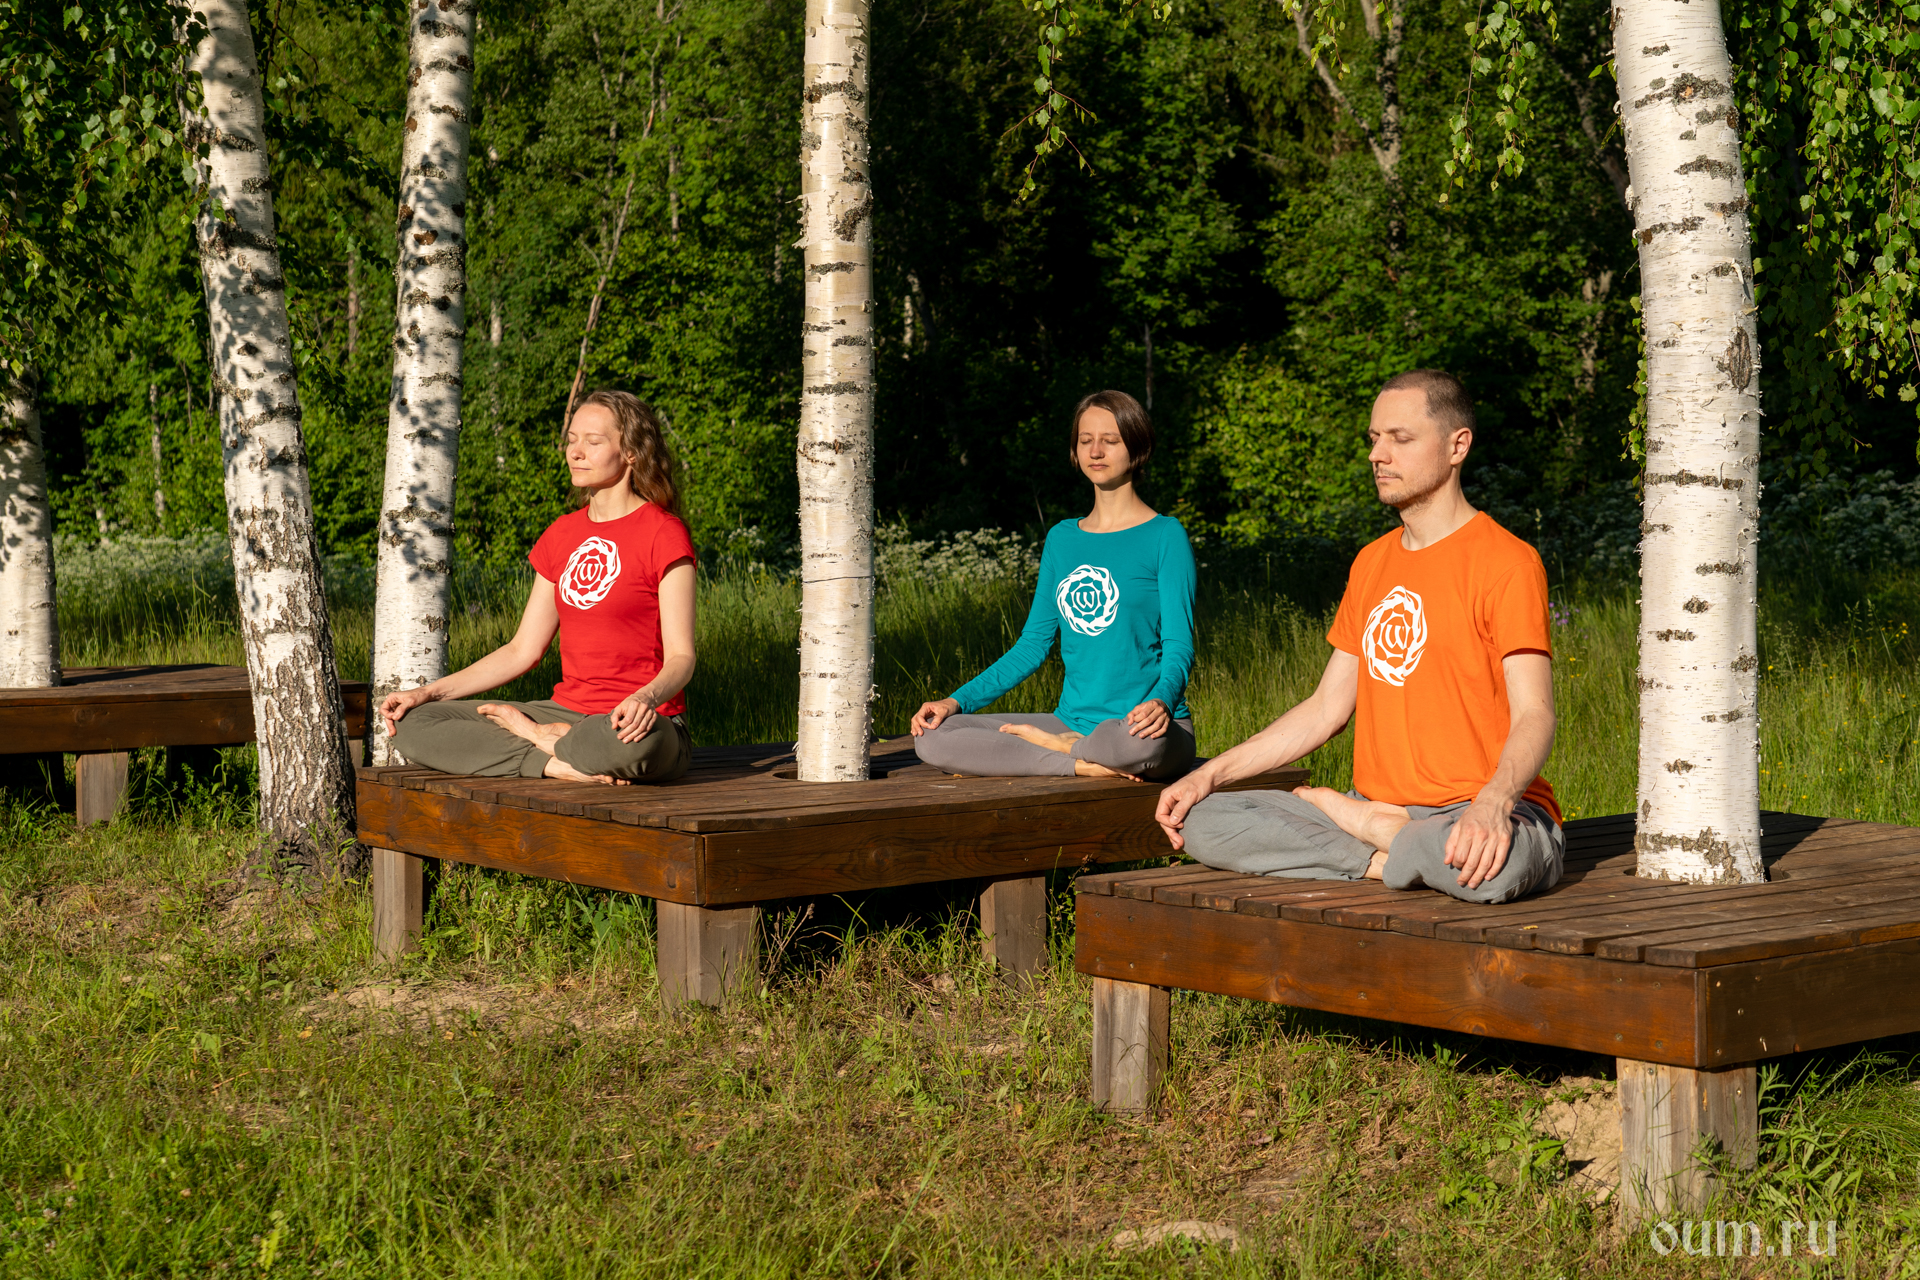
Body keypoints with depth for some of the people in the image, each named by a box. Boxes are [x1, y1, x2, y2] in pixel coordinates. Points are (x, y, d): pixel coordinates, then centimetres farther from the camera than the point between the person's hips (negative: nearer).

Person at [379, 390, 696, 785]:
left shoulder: (663, 534, -5)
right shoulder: (562, 535, 15)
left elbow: (681, 656, -11)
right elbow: (522, 650, 17)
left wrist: (647, 697, -35)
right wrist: (429, 692, 9)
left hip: (632, 722, -7)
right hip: (567, 709, 7)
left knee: (630, 744, -46)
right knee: (412, 726, -11)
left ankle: (539, 738, -15)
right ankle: (562, 763, -20)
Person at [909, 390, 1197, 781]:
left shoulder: (1164, 536, 1)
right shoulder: (1062, 539, 17)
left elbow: (1179, 643, -8)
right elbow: (1033, 643, 19)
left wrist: (1162, 699, -30)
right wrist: (957, 701, 7)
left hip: (1137, 724, -5)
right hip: (1071, 721, 5)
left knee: (1141, 743, -45)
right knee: (932, 738, -15)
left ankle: (1054, 746, -12)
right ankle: (1085, 763, -21)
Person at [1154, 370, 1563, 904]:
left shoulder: (1507, 562, -7)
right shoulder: (1372, 564, 18)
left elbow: (1533, 715, -18)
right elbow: (1326, 709, 19)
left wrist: (1492, 803, -38)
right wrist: (1210, 774, 10)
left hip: (1472, 812, -6)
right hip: (1379, 805, 6)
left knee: (1493, 860, -43)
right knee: (1200, 820, -11)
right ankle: (1401, 854, -14)